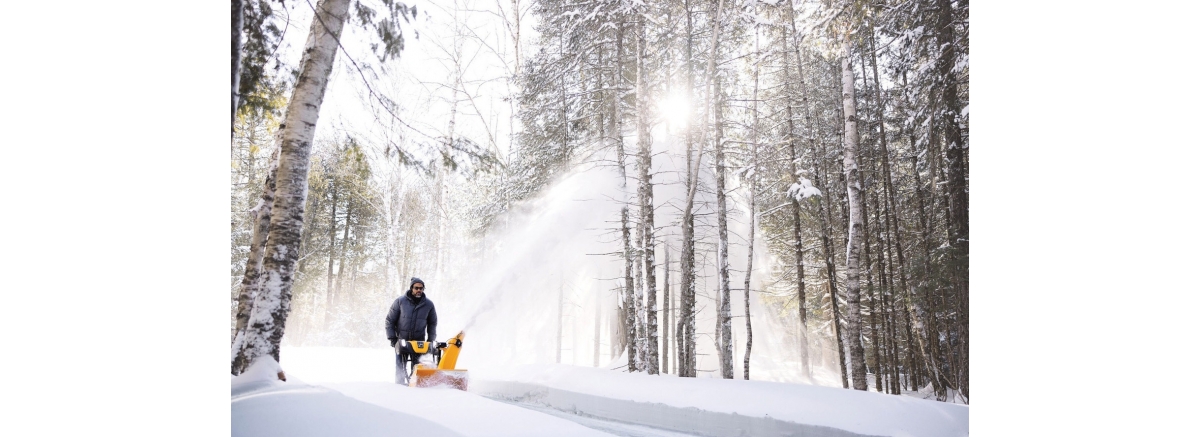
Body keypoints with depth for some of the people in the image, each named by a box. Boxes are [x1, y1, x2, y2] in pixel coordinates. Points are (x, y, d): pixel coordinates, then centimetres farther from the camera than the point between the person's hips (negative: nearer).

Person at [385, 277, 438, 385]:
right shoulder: (400, 301, -4)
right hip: (402, 340, -1)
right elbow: (390, 320, 2)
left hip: (419, 341, 1)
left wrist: (430, 340, 5)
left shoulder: (429, 304, 0)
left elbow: (432, 323, 12)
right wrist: (392, 338, -3)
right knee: (401, 367, 1)